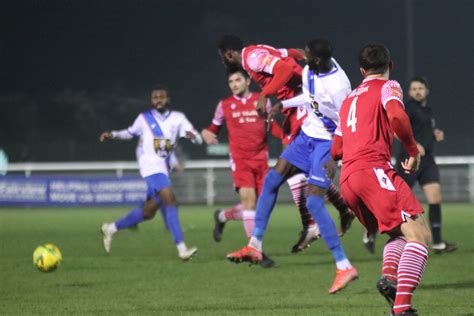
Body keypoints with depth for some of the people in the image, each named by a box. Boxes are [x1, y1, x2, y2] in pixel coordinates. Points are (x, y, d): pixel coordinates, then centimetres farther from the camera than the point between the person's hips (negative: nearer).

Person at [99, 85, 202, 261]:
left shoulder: (178, 118, 7)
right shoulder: (144, 118, 5)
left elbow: (198, 139, -1)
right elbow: (131, 132, 24)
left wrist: (192, 135, -24)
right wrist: (112, 135, 9)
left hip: (164, 168, 5)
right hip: (151, 166, -5)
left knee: (148, 212, 11)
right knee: (170, 200, -23)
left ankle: (111, 229, 33)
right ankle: (181, 249, -29)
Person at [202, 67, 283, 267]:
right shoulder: (225, 105, 6)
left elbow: (271, 126, 15)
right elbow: (214, 127, 15)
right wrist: (207, 134, -8)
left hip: (260, 158, 3)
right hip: (240, 158, -3)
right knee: (248, 198, -19)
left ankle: (223, 217, 30)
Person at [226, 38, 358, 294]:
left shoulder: (337, 87, -30)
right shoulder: (311, 68, -6)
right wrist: (282, 104, 17)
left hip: (327, 142, -9)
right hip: (307, 135, 9)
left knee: (314, 202, -16)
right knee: (271, 180, 9)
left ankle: (344, 267, -12)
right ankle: (255, 246, 19)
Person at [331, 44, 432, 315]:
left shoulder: (350, 98, 29)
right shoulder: (388, 87, 8)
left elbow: (335, 151, 33)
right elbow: (396, 116, -15)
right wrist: (413, 151, -2)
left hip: (347, 180, 8)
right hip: (374, 170, -8)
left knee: (401, 234, 19)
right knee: (419, 234, -14)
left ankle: (389, 275, -13)